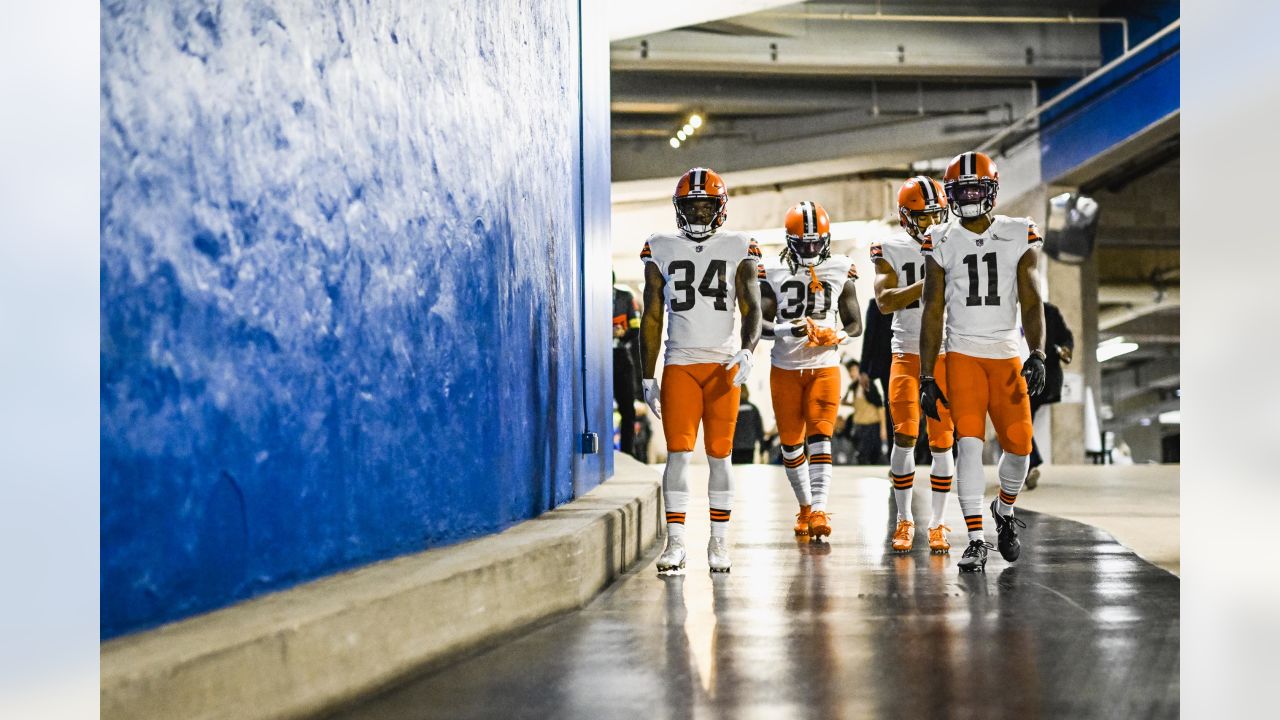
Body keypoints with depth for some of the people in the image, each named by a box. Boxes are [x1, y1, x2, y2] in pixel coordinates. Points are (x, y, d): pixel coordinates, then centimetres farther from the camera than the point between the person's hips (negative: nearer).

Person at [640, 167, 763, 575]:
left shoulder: (738, 250, 5)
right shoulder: (661, 250, 7)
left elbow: (752, 309, 1)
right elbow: (652, 318, 9)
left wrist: (748, 349, -19)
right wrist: (648, 377, 6)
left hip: (724, 365, 0)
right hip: (679, 364, 0)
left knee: (719, 456, 3)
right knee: (678, 453, -7)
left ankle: (719, 542, 12)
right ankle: (676, 544, -4)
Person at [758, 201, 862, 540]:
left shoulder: (840, 271, 1)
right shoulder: (772, 272, -2)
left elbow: (855, 324, 7)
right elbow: (760, 322, -6)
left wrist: (836, 336, -14)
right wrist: (788, 330, -25)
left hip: (824, 366, -1)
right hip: (785, 368, 1)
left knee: (820, 438, -13)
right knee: (791, 444, 8)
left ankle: (819, 511, -19)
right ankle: (805, 507, 26)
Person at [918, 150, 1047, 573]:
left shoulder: (1019, 237, 0)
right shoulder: (942, 243, 2)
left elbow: (1031, 302, -4)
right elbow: (932, 312, 3)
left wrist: (1038, 354, -19)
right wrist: (926, 376, 0)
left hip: (1007, 355, 1)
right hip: (963, 356, -1)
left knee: (1019, 446, 0)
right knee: (969, 443, -11)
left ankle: (1004, 512, 31)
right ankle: (975, 541, -5)